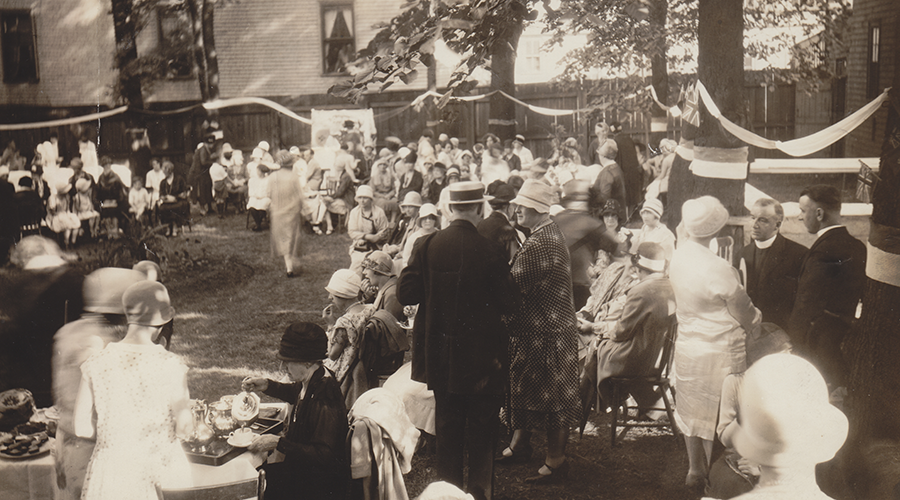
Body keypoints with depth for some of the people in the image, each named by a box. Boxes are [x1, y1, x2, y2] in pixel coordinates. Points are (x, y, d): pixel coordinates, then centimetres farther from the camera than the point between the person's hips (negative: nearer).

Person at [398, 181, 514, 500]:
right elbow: (506, 304, -11)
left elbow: (405, 294, -7)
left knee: (448, 424, 16)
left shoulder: (426, 246, -9)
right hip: (481, 353, -3)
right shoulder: (490, 252, -16)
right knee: (482, 425, 12)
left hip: (439, 353, 3)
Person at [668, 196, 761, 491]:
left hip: (687, 347, 7)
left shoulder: (678, 257, -6)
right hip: (718, 353, -7)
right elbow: (744, 314, -14)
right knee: (717, 416, 9)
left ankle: (695, 472, 35)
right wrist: (756, 323, 9)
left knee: (693, 411, 20)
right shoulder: (718, 269, -28)